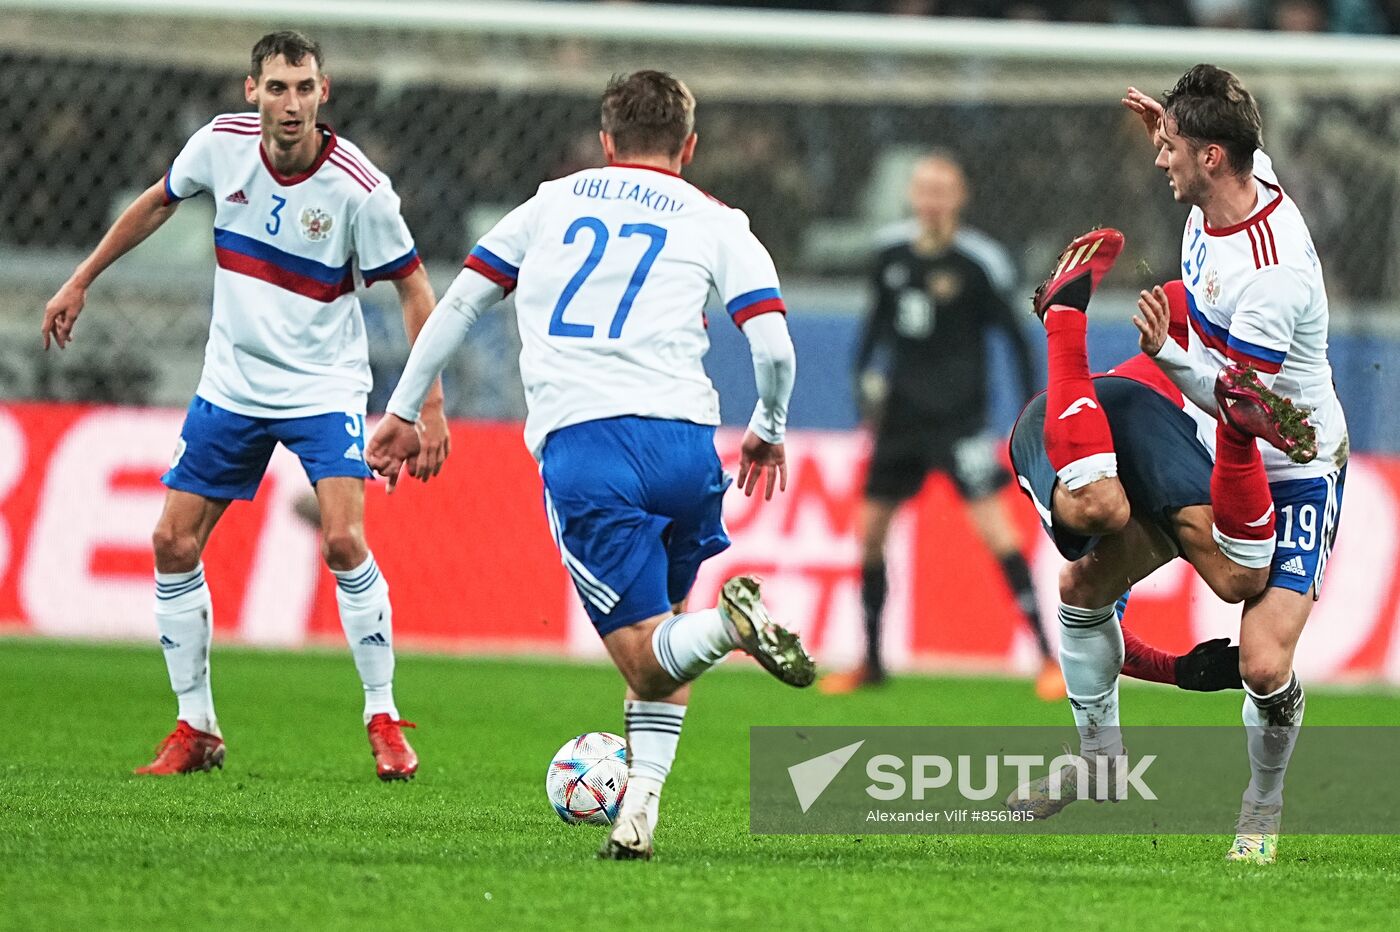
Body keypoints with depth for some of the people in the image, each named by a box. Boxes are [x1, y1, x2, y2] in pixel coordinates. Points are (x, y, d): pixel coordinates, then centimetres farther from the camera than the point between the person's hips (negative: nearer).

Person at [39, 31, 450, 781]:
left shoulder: (358, 188, -20)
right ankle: (196, 728, 15)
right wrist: (80, 283, 16)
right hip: (230, 387, 4)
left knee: (344, 541, -21)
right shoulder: (221, 144, -9)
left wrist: (431, 404, -16)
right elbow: (157, 204, 12)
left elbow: (413, 288, -11)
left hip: (324, 389, -4)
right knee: (173, 544, 2)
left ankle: (383, 720, -7)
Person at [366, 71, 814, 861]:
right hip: (685, 441, 1)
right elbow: (775, 350, 3)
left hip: (579, 447, -1)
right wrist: (769, 433, 23)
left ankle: (731, 623, -34)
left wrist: (404, 412, 31)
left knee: (648, 657, -2)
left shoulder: (553, 204, 21)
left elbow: (458, 303, 22)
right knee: (663, 628, 20)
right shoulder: (715, 223, 14)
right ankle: (640, 808, 4)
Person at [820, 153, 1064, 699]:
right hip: (902, 413, 6)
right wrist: (865, 376, 10)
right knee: (870, 530, 9)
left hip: (958, 413, -6)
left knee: (992, 525, -16)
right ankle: (871, 663, 24)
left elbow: (1014, 335, -5)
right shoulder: (891, 259, 5)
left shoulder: (977, 263, -9)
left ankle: (1049, 658, -14)